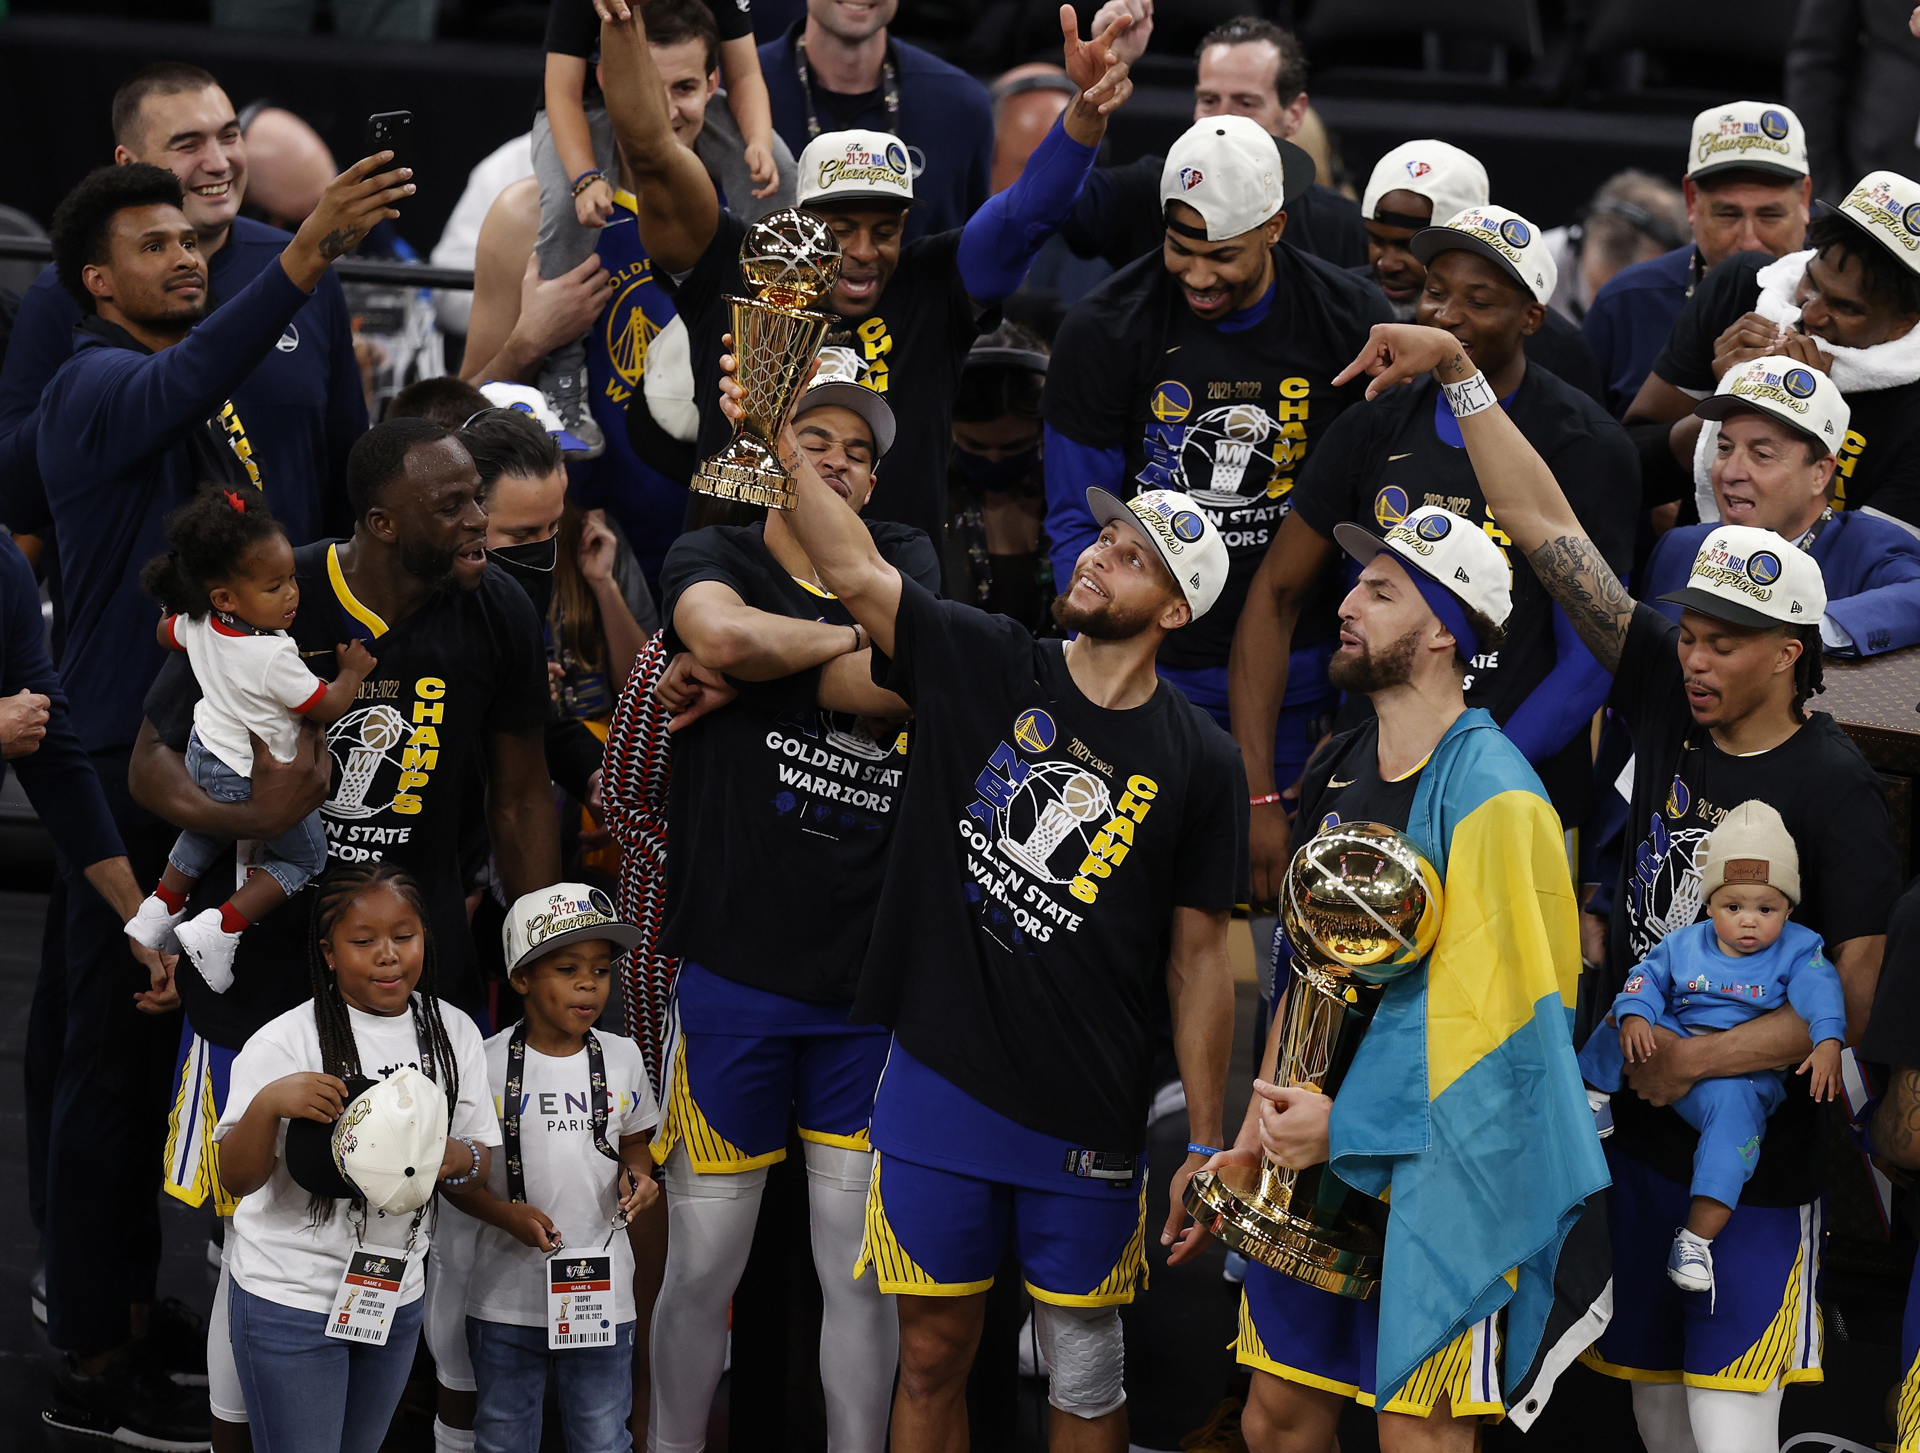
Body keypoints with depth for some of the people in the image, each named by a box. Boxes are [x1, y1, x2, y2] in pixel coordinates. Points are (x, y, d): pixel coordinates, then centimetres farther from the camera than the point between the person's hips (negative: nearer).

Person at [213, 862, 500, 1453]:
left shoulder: (453, 1033, 1)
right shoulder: (286, 1043, -14)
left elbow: (483, 1157, 6)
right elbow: (237, 1180, -14)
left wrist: (455, 1159, -17)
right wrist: (266, 1105, -33)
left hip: (397, 1295, 5)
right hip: (291, 1299, -5)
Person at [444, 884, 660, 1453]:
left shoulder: (621, 1058, 1)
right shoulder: (488, 1064, -8)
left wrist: (636, 1177, -7)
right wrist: (506, 1214, -20)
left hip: (600, 1293, 2)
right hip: (508, 1294, -1)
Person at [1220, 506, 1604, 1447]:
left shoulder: (1488, 795, -16)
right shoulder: (1342, 770, 11)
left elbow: (1498, 1014, -19)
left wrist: (1346, 1124, -16)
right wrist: (1256, 1134, 14)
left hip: (1437, 1174, -8)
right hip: (1321, 1156, 8)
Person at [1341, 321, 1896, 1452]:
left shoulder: (1837, 790, -14)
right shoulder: (1672, 705, 2)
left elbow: (1848, 1003, -16)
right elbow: (1549, 530, 3)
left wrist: (1698, 1058, -17)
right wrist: (1459, 372, 0)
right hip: (1639, 1133, 6)